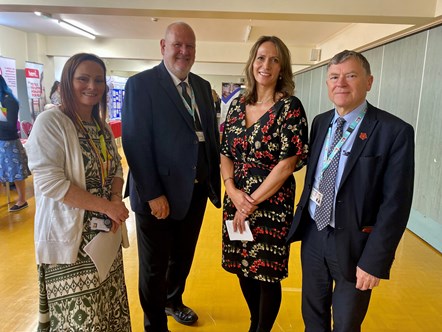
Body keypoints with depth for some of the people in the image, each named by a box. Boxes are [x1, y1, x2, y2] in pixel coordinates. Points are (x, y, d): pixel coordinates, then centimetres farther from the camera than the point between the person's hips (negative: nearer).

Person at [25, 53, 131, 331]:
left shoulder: (102, 126, 9)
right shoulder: (50, 122, -14)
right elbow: (49, 182, -22)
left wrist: (116, 200, -10)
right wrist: (106, 206, -20)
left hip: (106, 233, 7)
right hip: (72, 238, -7)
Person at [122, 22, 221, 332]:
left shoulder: (202, 86, 9)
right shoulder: (141, 84, -11)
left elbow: (212, 134, 9)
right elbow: (136, 144, -17)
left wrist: (217, 177, 2)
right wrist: (153, 195, -19)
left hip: (197, 191, 6)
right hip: (159, 195, -6)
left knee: (183, 258, 25)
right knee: (155, 266, 14)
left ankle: (173, 301, 52)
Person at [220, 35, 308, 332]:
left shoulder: (289, 107, -10)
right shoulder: (237, 104, 6)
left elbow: (287, 164, -14)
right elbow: (226, 154, 7)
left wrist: (252, 202, -12)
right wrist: (232, 191, -10)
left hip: (271, 205, -5)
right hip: (236, 202, 5)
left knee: (266, 274, 9)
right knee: (243, 268, 17)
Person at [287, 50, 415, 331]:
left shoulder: (395, 131, -15)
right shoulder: (320, 122, 3)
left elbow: (395, 204, -16)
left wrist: (374, 260, -16)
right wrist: (301, 220, 8)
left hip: (354, 244, -4)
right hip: (313, 236, 5)